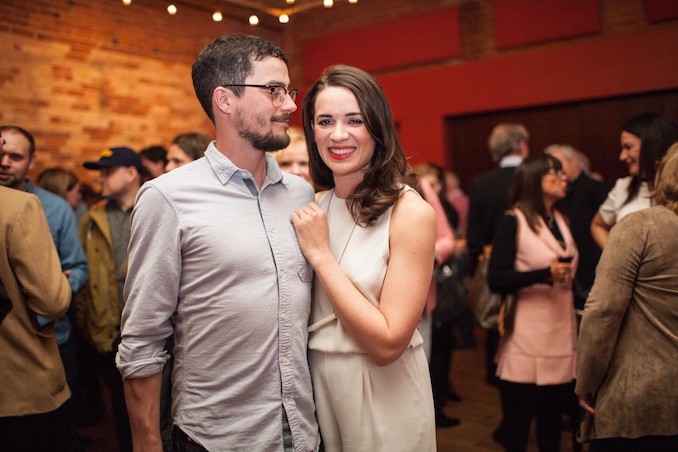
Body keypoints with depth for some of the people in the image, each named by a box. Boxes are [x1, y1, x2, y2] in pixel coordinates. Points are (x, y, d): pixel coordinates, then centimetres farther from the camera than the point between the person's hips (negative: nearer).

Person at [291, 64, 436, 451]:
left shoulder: (412, 212, -18)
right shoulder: (313, 209, 0)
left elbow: (388, 343, -23)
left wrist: (320, 254, -20)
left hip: (383, 397, -5)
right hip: (315, 387, 5)